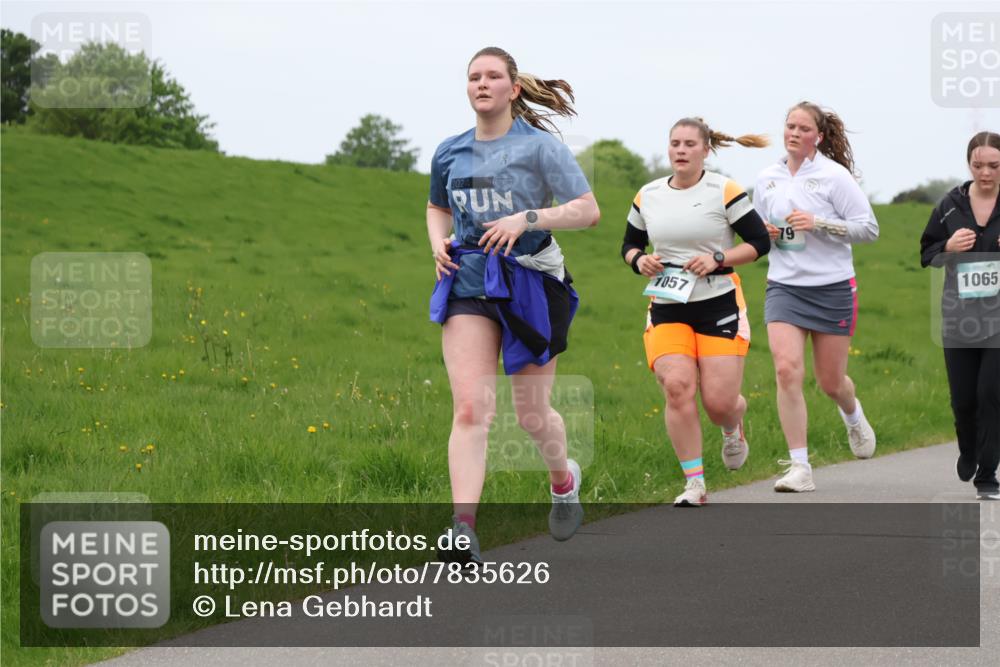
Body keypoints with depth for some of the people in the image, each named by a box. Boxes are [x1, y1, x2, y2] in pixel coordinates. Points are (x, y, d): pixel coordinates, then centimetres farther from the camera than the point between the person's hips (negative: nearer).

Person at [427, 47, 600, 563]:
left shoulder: (539, 146, -4)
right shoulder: (449, 153, 9)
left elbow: (588, 210, -8)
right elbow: (437, 208, 28)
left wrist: (527, 218, -20)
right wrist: (438, 243, 6)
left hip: (531, 283, -2)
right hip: (468, 284, 2)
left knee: (531, 415, 7)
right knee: (470, 409, -15)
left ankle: (564, 479, 41)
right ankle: (463, 528, -25)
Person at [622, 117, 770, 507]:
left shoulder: (725, 192, -5)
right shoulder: (648, 196, 6)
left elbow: (760, 242, -3)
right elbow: (629, 244, 19)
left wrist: (717, 259, -16)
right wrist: (639, 260, -4)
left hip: (719, 305, -2)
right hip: (667, 308, 2)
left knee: (719, 403, -5)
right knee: (677, 387, -18)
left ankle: (733, 430, 36)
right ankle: (694, 485, -9)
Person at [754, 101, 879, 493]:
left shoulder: (834, 176, -6)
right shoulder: (767, 180, 7)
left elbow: (869, 229, -7)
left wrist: (818, 223, -18)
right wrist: (764, 233, -1)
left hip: (833, 288, -2)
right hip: (784, 287, 3)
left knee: (830, 381, 8)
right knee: (787, 370, -17)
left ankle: (853, 417, 46)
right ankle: (799, 467, -12)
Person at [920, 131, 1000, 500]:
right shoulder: (951, 205, 3)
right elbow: (926, 255, 11)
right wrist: (948, 247, -10)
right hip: (959, 319, 2)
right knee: (963, 398, 7)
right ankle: (969, 452, 37)